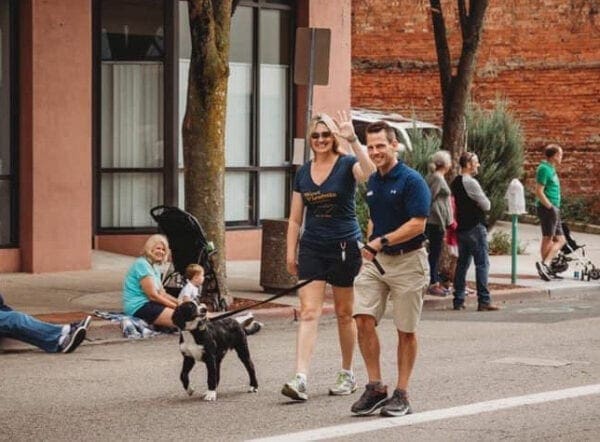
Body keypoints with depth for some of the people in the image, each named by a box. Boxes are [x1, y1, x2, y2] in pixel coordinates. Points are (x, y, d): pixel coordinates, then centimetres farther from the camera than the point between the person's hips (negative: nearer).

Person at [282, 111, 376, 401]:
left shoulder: (347, 165, -5)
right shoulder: (303, 173, 8)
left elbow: (369, 172, -31)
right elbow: (295, 218, 13)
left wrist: (353, 140, -38)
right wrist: (290, 253, 8)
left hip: (344, 246, -3)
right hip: (312, 247, 3)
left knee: (344, 314, 9)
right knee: (309, 312, -8)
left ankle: (347, 374, 24)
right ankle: (300, 380, -17)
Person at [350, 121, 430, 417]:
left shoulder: (411, 180, -13)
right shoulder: (372, 182, 10)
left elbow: (418, 224, -20)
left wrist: (382, 241, -24)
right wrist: (369, 246, 15)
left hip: (407, 262, -6)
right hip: (375, 261, 6)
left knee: (406, 330, 3)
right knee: (363, 319, -7)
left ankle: (401, 394, 11)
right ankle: (375, 387, 2)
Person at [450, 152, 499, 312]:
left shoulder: (455, 183, 11)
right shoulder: (471, 183, -16)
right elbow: (486, 205, -13)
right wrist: (483, 202, 7)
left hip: (461, 228, 9)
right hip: (475, 227, -9)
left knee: (462, 263, 12)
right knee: (482, 264, -6)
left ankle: (458, 301, 13)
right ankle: (484, 301, -8)